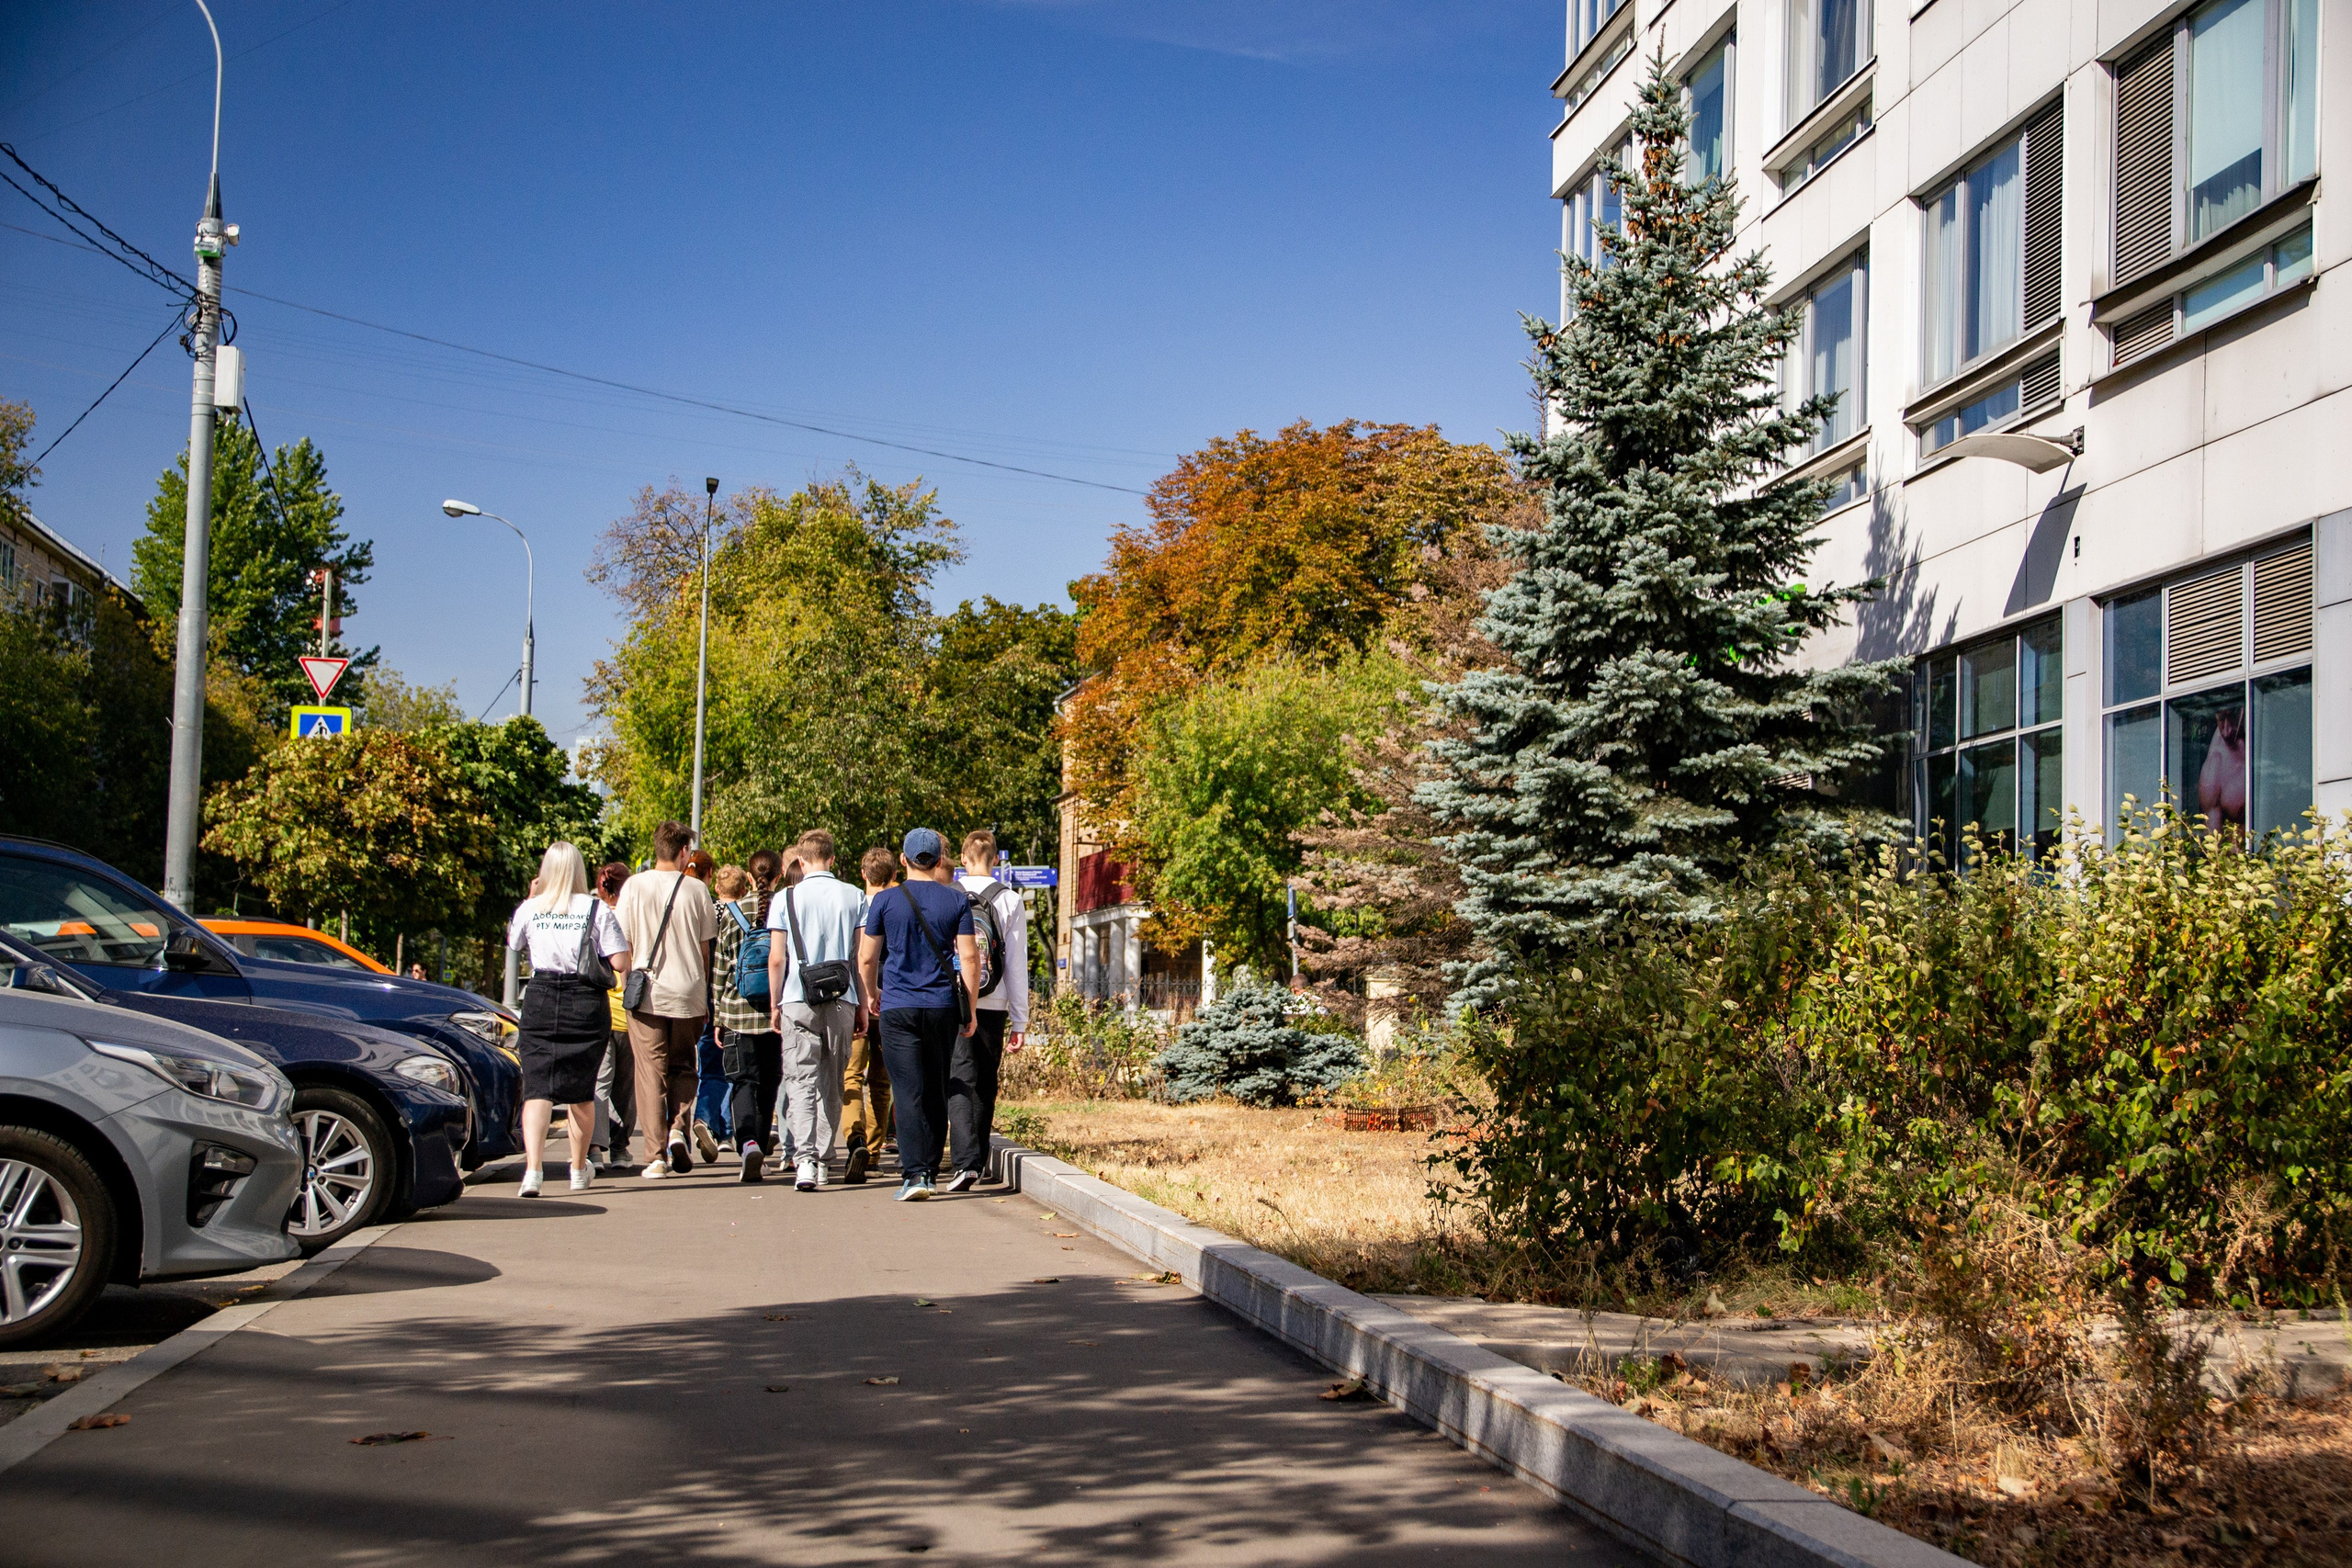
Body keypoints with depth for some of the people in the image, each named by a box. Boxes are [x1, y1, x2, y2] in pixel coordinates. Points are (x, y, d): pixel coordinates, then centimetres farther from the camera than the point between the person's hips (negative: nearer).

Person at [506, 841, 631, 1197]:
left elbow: (512, 942, 23)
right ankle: (579, 1170, 31)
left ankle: (532, 1168, -24)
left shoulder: (530, 908, 2)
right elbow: (620, 963, -9)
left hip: (540, 1001, 0)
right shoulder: (596, 908, -4)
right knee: (580, 1091, 14)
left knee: (536, 1088, -4)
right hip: (586, 1004, 0)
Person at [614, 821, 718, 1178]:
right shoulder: (695, 889, 0)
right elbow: (705, 950, 5)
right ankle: (678, 1129, -3)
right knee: (683, 1067, 18)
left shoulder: (634, 886, -2)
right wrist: (704, 998, 14)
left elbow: (623, 944, 0)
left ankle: (657, 1156, -1)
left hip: (646, 995, -1)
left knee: (651, 1073, 3)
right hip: (688, 994, 1)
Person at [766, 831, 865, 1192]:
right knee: (831, 1083, 14)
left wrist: (776, 1004, 10)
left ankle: (804, 1159, -20)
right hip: (841, 1000, 2)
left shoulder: (786, 899, -1)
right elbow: (862, 956, 4)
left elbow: (776, 959, -1)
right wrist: (863, 1004, 12)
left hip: (798, 1000, -2)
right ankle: (823, 1159, 18)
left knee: (800, 1081, -3)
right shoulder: (854, 897, 3)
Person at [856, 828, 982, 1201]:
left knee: (908, 1093, -5)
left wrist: (872, 995, 22)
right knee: (936, 1092, 13)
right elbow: (968, 957, -2)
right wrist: (970, 1008, 6)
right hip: (942, 1008, 2)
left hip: (897, 1008, -2)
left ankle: (914, 1174, -16)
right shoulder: (956, 900, 1)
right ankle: (931, 1171, 19)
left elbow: (866, 958, 4)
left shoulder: (885, 901, 0)